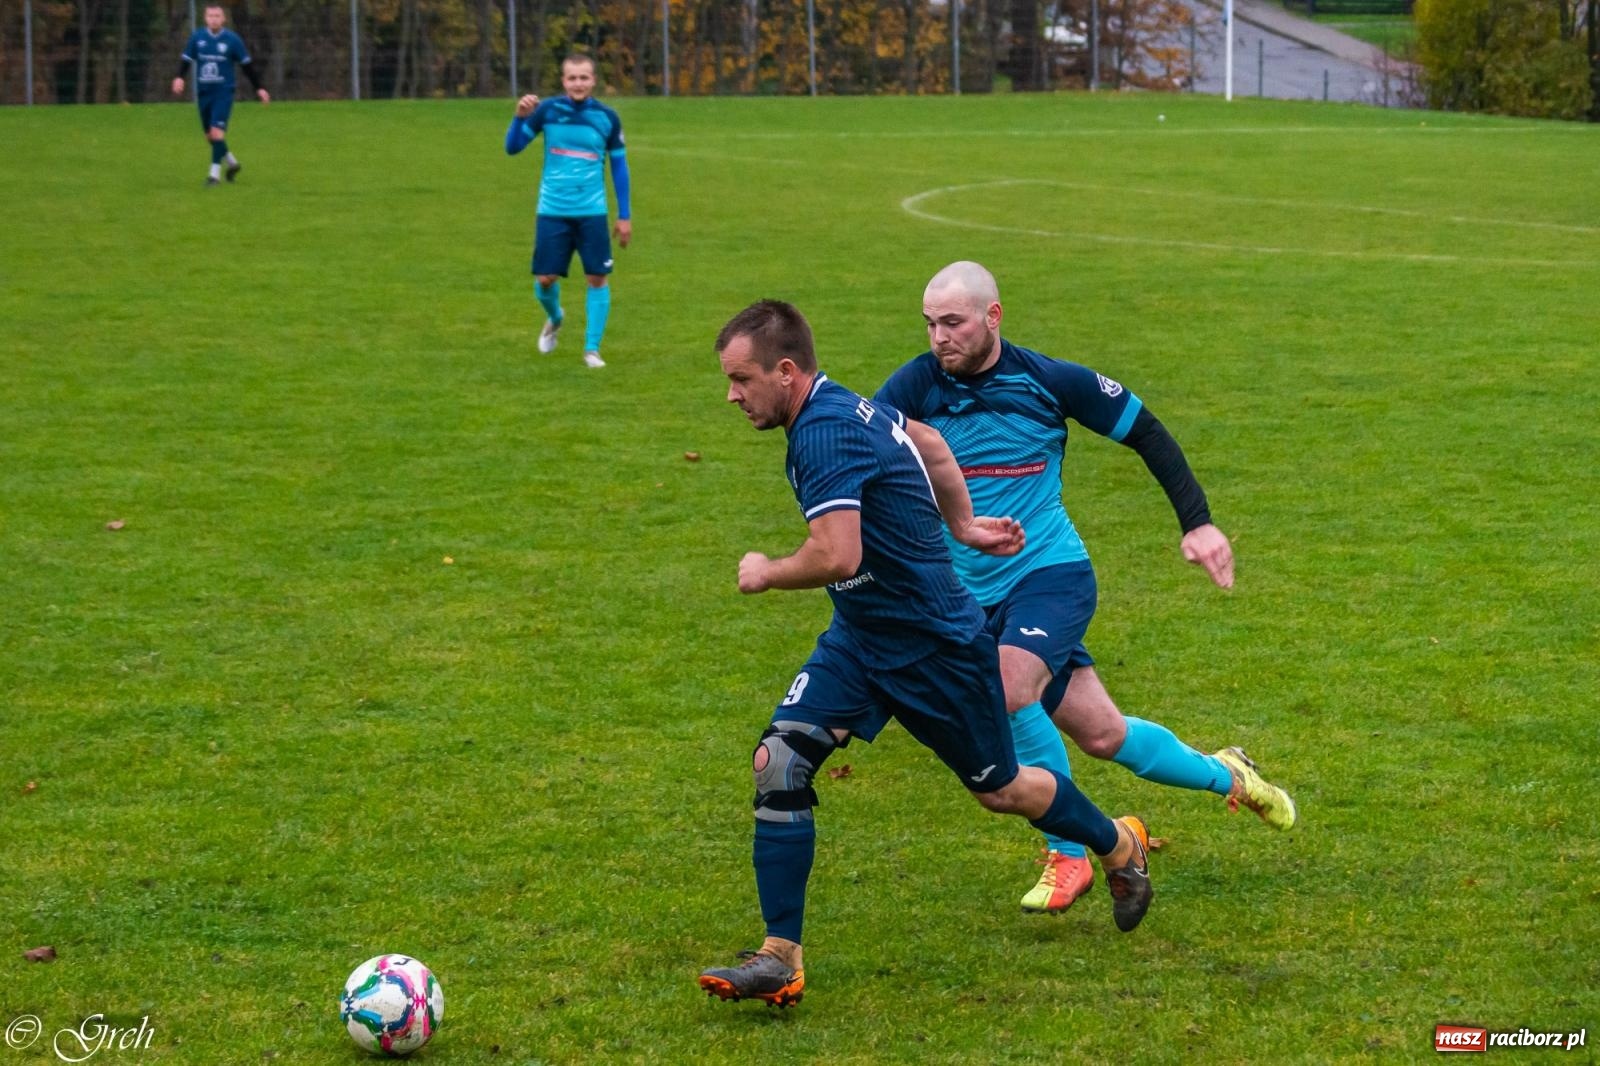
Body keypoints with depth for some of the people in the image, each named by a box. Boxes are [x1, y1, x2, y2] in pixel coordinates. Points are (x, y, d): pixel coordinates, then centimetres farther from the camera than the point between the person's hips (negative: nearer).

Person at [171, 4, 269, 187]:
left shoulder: (232, 40, -5)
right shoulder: (197, 37, 2)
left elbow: (247, 64, 3)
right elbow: (186, 60, 6)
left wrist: (259, 88, 5)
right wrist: (179, 77, -14)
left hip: (223, 92, -4)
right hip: (203, 92, 4)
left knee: (217, 131, -17)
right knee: (210, 136, 10)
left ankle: (215, 173, -11)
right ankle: (233, 163, 32)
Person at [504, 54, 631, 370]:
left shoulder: (607, 118, 0)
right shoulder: (547, 111, -2)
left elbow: (619, 165, 9)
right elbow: (512, 148, 0)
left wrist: (625, 215, 7)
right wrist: (521, 117, -20)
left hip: (592, 211, 0)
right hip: (552, 211, 0)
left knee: (597, 278, -3)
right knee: (545, 279, 0)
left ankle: (592, 348, 8)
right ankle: (554, 318, 34)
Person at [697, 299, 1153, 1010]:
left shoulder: (823, 433, -27)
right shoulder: (846, 406, 3)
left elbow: (836, 557, -36)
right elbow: (928, 444, 21)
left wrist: (765, 573, -17)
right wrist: (962, 525, 31)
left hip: (936, 648, -9)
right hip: (858, 640, 9)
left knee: (999, 789, 12)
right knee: (778, 763, -9)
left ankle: (1119, 847, 41)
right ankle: (780, 958, -8)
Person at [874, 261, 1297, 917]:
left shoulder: (1047, 381, -6)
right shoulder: (916, 386, -3)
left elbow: (1145, 432, 5)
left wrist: (1197, 522, 1)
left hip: (1051, 572, -3)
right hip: (975, 593, 3)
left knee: (1009, 691, -29)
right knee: (1100, 735, 8)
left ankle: (1067, 855, -13)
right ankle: (1225, 776, 34)